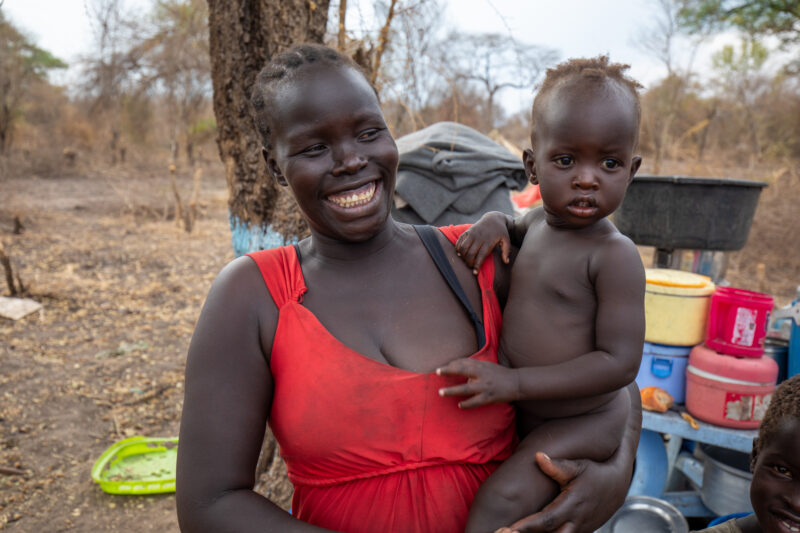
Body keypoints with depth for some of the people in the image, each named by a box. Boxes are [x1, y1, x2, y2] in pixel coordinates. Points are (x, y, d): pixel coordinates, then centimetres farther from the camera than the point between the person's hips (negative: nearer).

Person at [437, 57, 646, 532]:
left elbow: (619, 362, -27)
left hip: (584, 420, -8)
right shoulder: (540, 221, -2)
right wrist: (494, 222, -2)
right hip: (528, 410, 9)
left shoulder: (616, 256, -24)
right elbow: (521, 228, 24)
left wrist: (516, 382, -32)